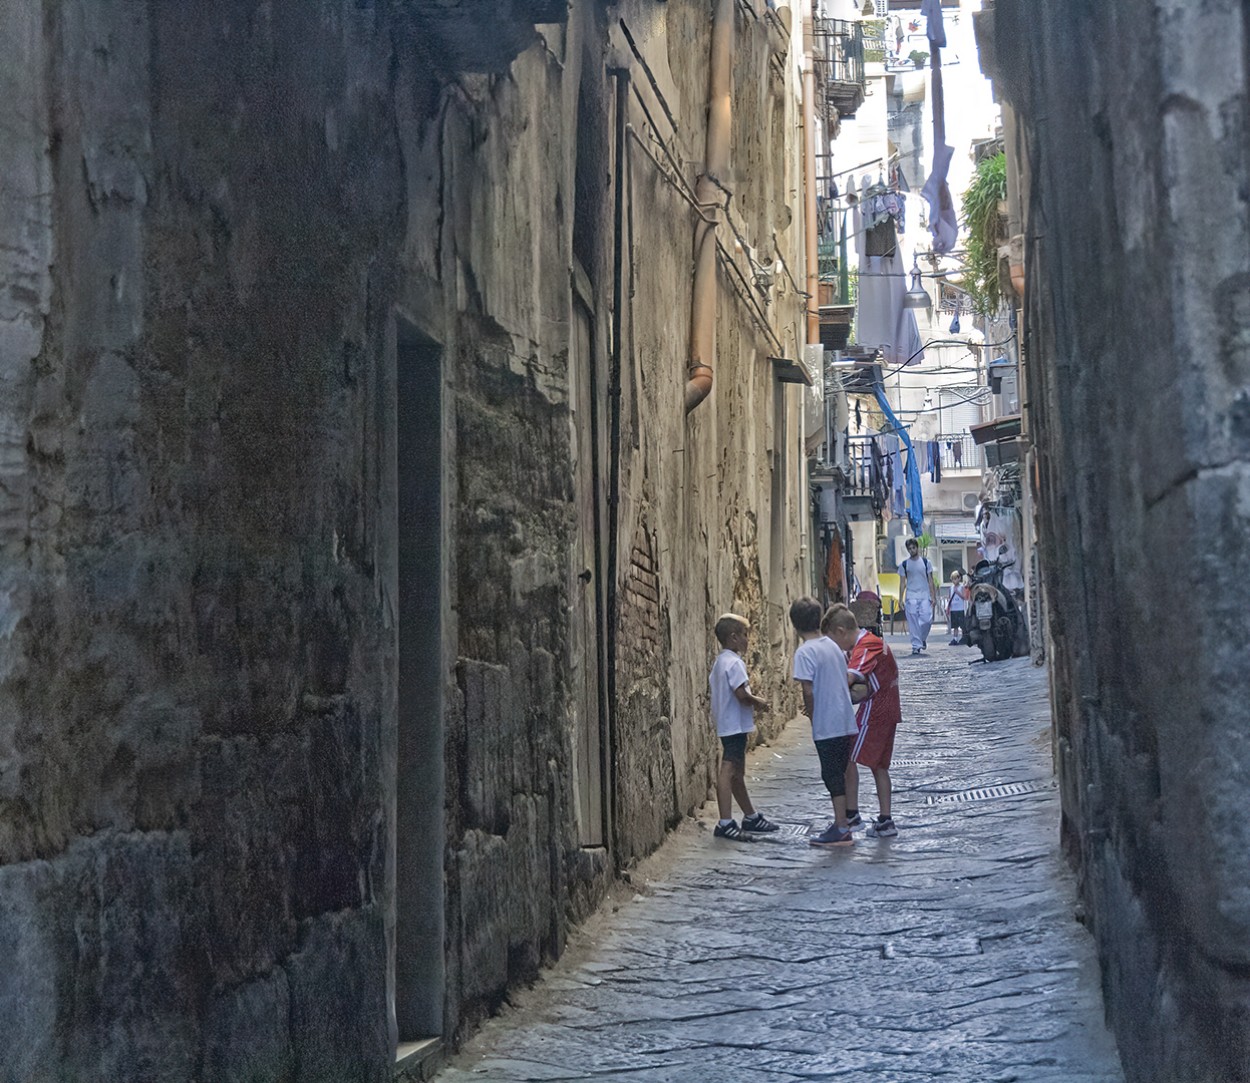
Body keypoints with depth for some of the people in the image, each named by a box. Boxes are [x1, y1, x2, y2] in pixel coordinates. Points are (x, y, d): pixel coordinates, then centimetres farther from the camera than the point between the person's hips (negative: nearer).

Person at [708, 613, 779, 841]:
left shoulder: (719, 661, 14)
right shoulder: (734, 663, -16)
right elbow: (742, 695, -24)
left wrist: (752, 701, 14)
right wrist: (759, 702, -5)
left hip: (725, 725, 11)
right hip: (735, 725, -11)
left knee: (737, 773, 17)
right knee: (728, 771, -12)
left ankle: (751, 817, 29)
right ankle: (725, 823, -15)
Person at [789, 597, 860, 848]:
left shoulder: (805, 652, -13)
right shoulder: (833, 645, 10)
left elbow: (808, 690, -20)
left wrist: (811, 713, -1)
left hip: (826, 725, -8)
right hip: (846, 721, 8)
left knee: (832, 775, -1)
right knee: (840, 773, 16)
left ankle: (841, 830, 1)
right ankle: (842, 822, 25)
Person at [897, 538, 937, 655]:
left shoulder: (925, 562, 8)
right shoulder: (904, 565, 8)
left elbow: (930, 581, 8)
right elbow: (902, 583, 9)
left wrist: (933, 597, 0)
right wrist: (900, 599, 0)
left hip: (924, 596, 0)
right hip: (910, 597, 0)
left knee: (927, 620, -9)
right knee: (913, 622, -7)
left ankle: (923, 639, 18)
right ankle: (916, 645, -3)